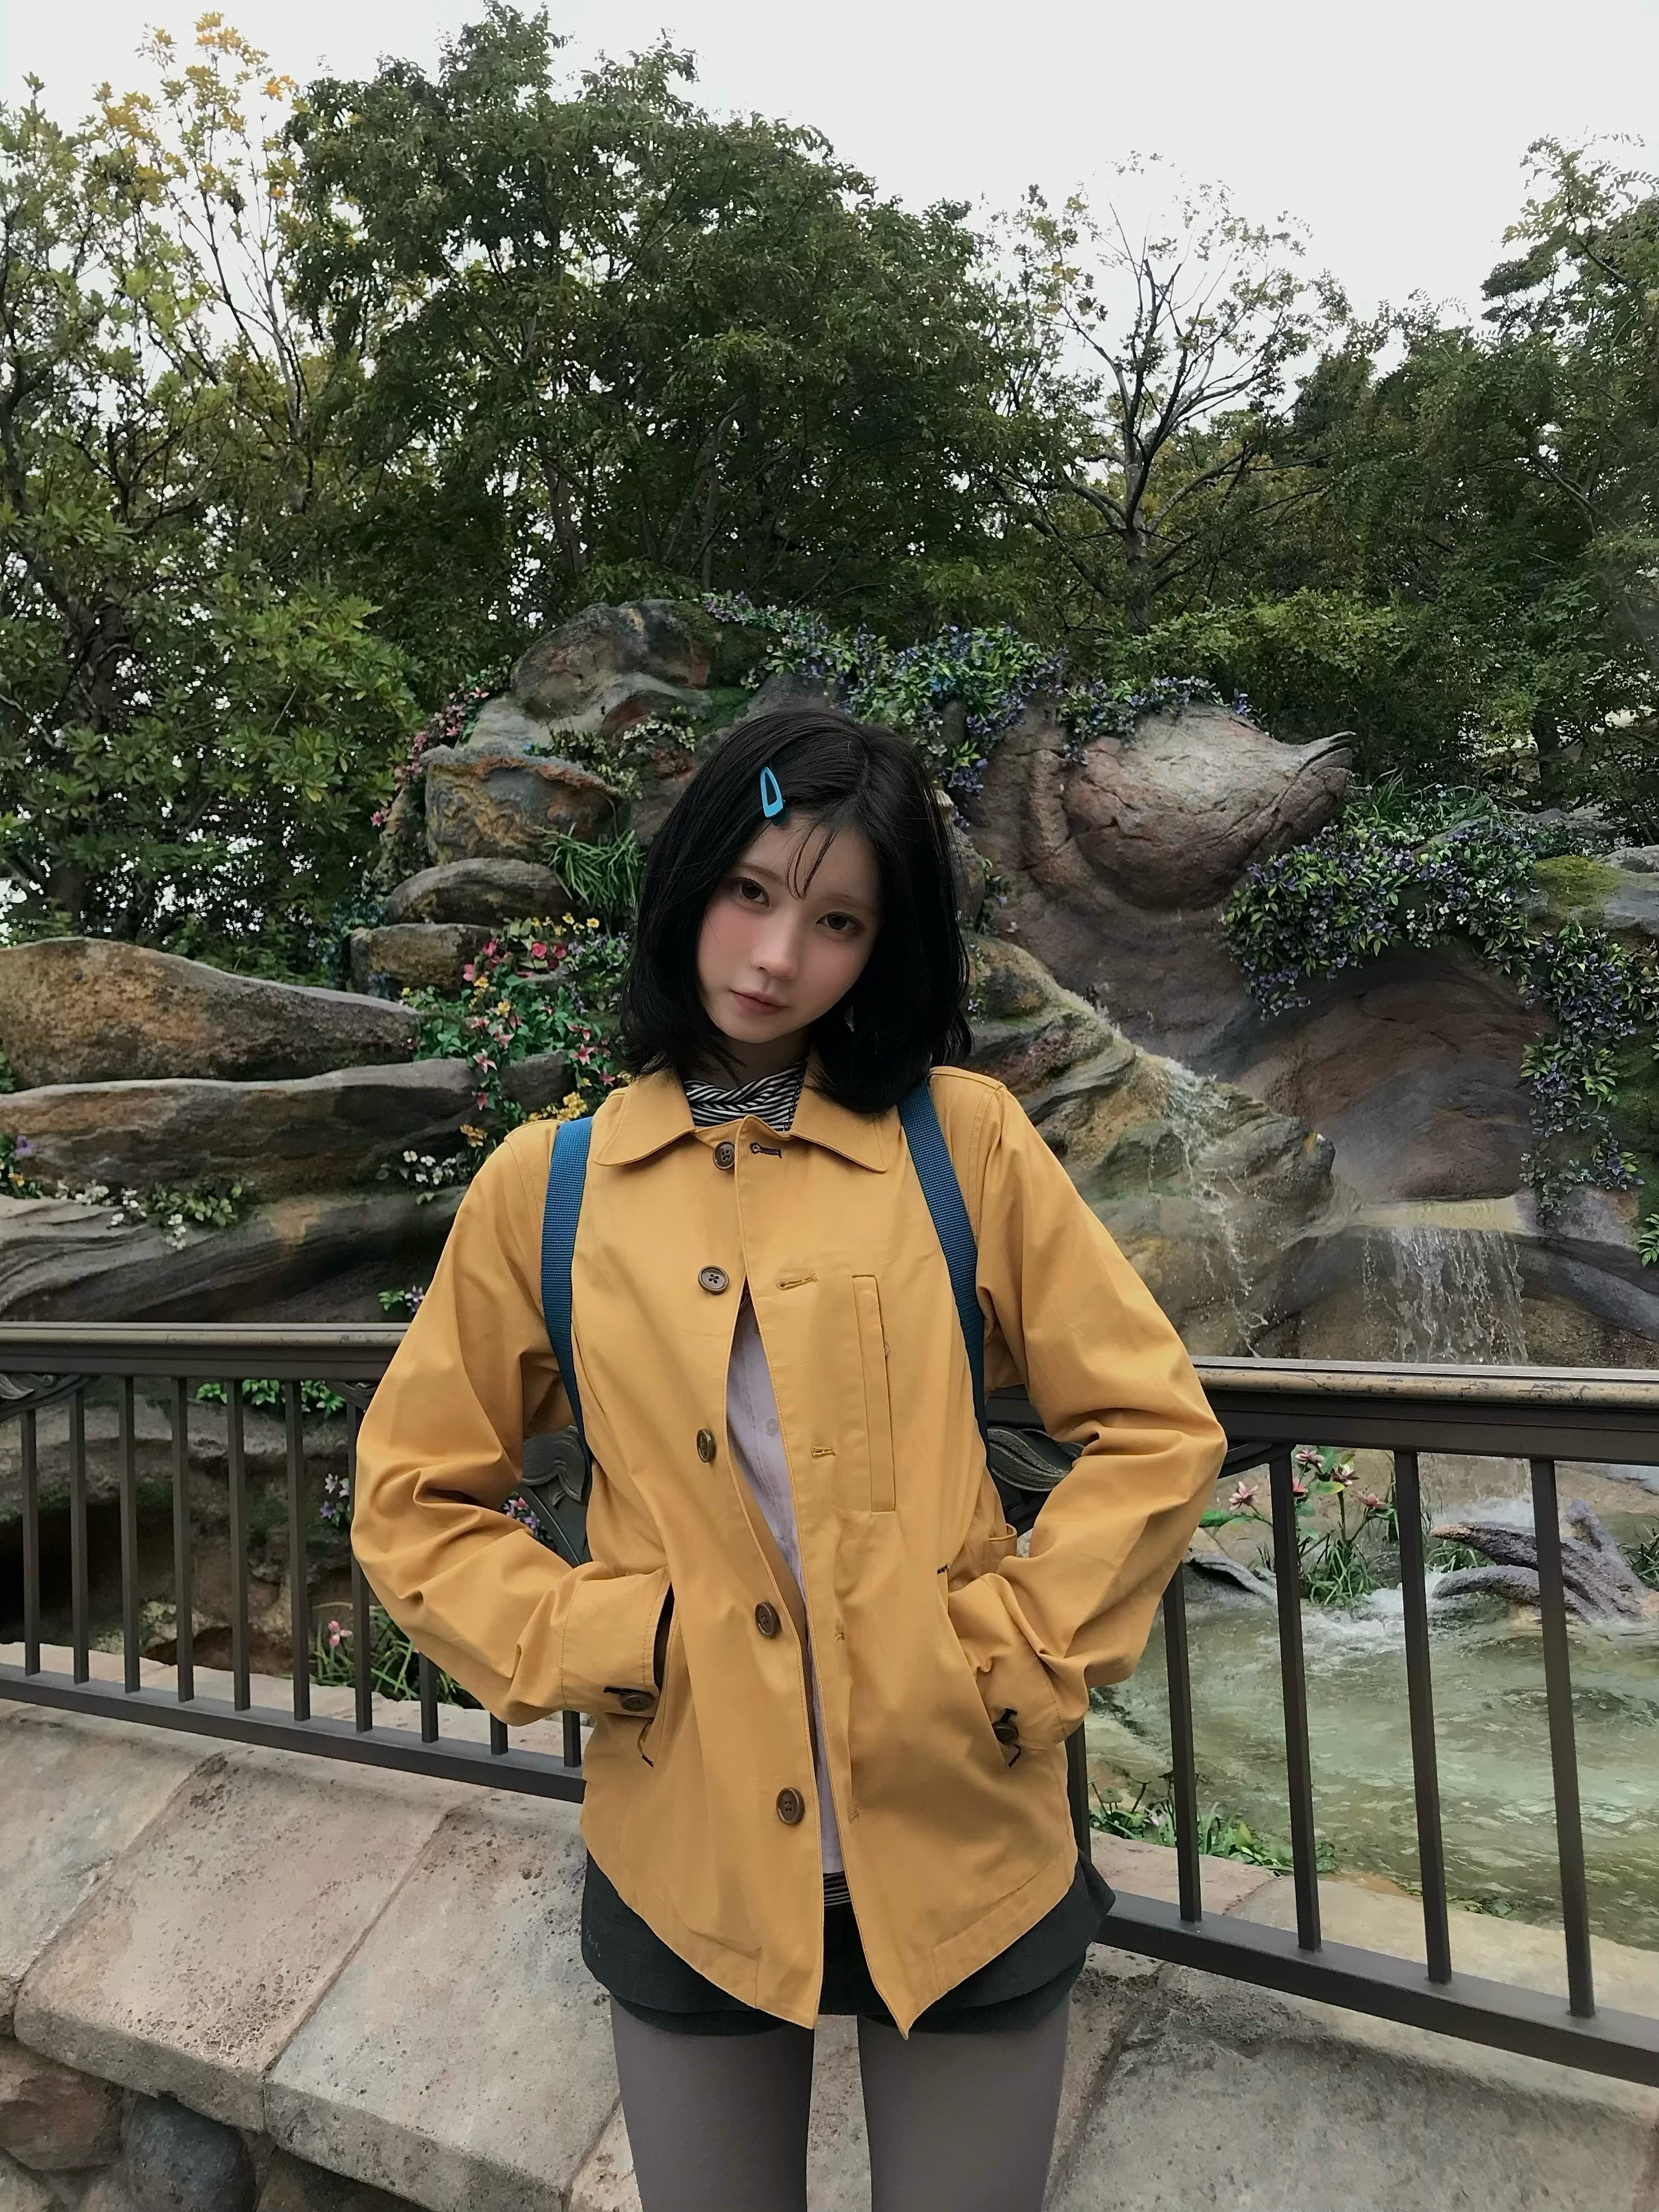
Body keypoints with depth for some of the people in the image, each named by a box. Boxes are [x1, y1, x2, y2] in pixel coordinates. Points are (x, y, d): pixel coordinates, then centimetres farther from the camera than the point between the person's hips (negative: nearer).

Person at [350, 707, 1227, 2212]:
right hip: (687, 1861, 1)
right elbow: (414, 1496, 4)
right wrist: (588, 1651, -7)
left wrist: (1012, 1659, -9)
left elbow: (1158, 1430, -2)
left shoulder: (967, 1144, -6)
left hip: (959, 1851, 0)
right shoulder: (545, 1188, -3)